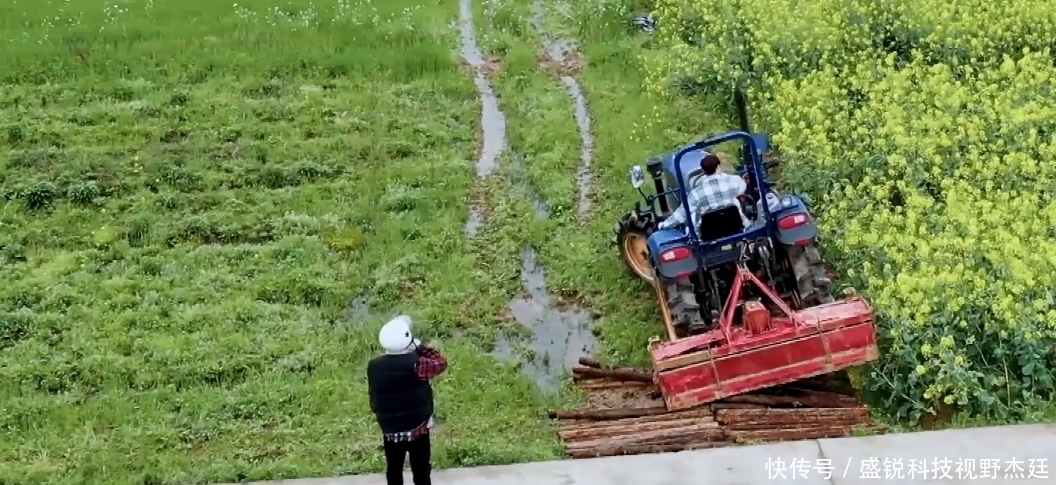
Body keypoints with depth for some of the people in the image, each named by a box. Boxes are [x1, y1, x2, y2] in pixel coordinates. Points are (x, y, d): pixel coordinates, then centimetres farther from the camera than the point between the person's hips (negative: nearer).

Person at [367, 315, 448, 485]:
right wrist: (420, 347, -3)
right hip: (417, 428, -3)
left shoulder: (374, 367, -8)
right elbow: (441, 363, -9)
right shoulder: (415, 363, -23)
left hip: (390, 430, 4)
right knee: (421, 470, 11)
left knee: (394, 470, 18)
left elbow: (374, 398, 3)